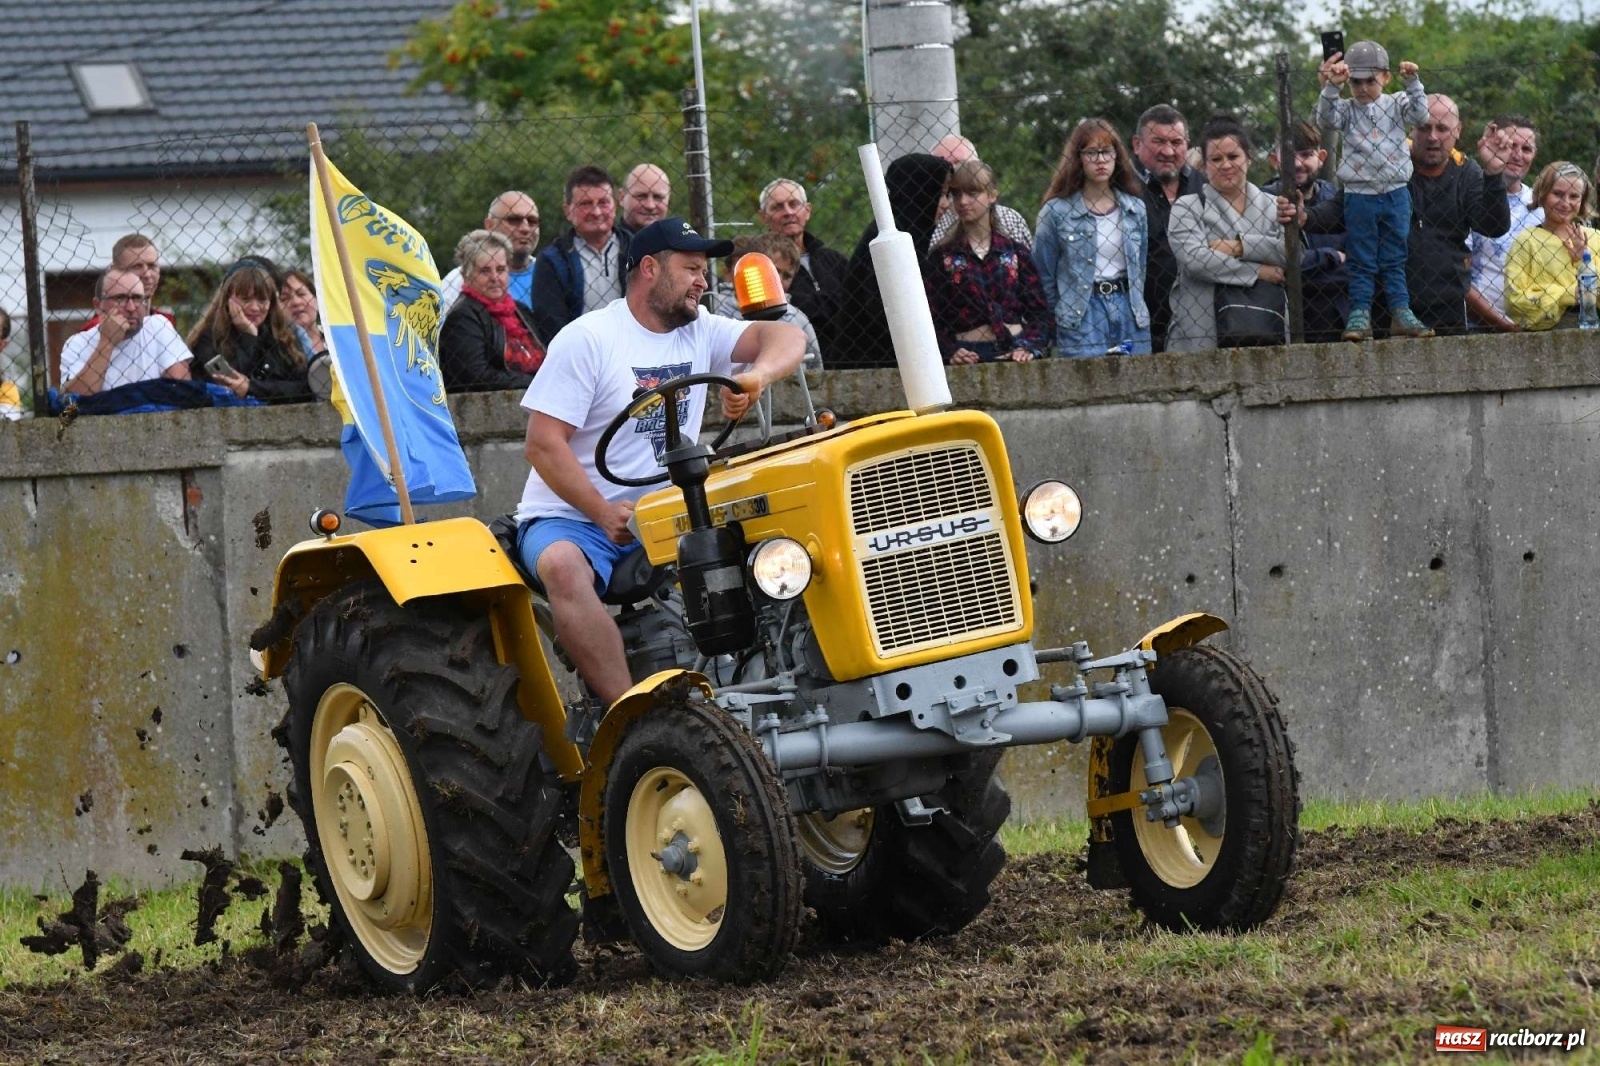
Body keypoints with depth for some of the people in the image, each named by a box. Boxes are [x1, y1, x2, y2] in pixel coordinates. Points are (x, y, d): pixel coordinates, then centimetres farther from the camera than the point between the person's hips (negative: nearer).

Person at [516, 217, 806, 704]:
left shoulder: (699, 332, 11)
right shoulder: (587, 339, -6)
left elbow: (787, 338, -3)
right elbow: (544, 444, -12)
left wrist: (755, 377, -26)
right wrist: (604, 514, -22)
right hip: (569, 519, -5)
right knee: (563, 566, -38)